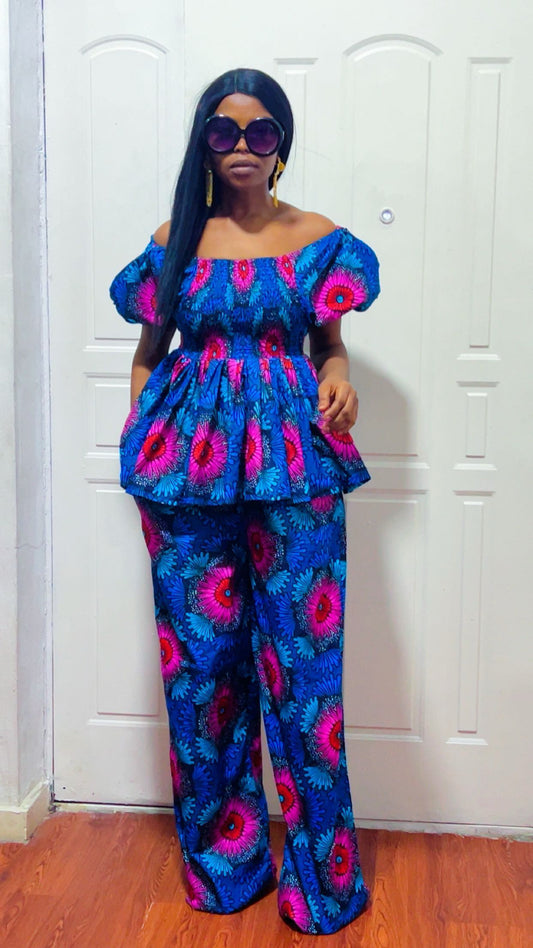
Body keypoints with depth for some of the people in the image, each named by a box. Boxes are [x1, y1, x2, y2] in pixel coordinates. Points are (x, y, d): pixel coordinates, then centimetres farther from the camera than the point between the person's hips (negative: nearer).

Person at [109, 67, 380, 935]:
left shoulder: (318, 238, 6)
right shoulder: (174, 239, 9)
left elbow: (330, 340, 11)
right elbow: (149, 348, 13)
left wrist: (337, 380, -10)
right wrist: (140, 436, 1)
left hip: (292, 458, -1)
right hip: (186, 460, 2)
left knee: (300, 651, 0)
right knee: (200, 651, 6)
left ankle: (319, 870, 17)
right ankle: (222, 855, 25)